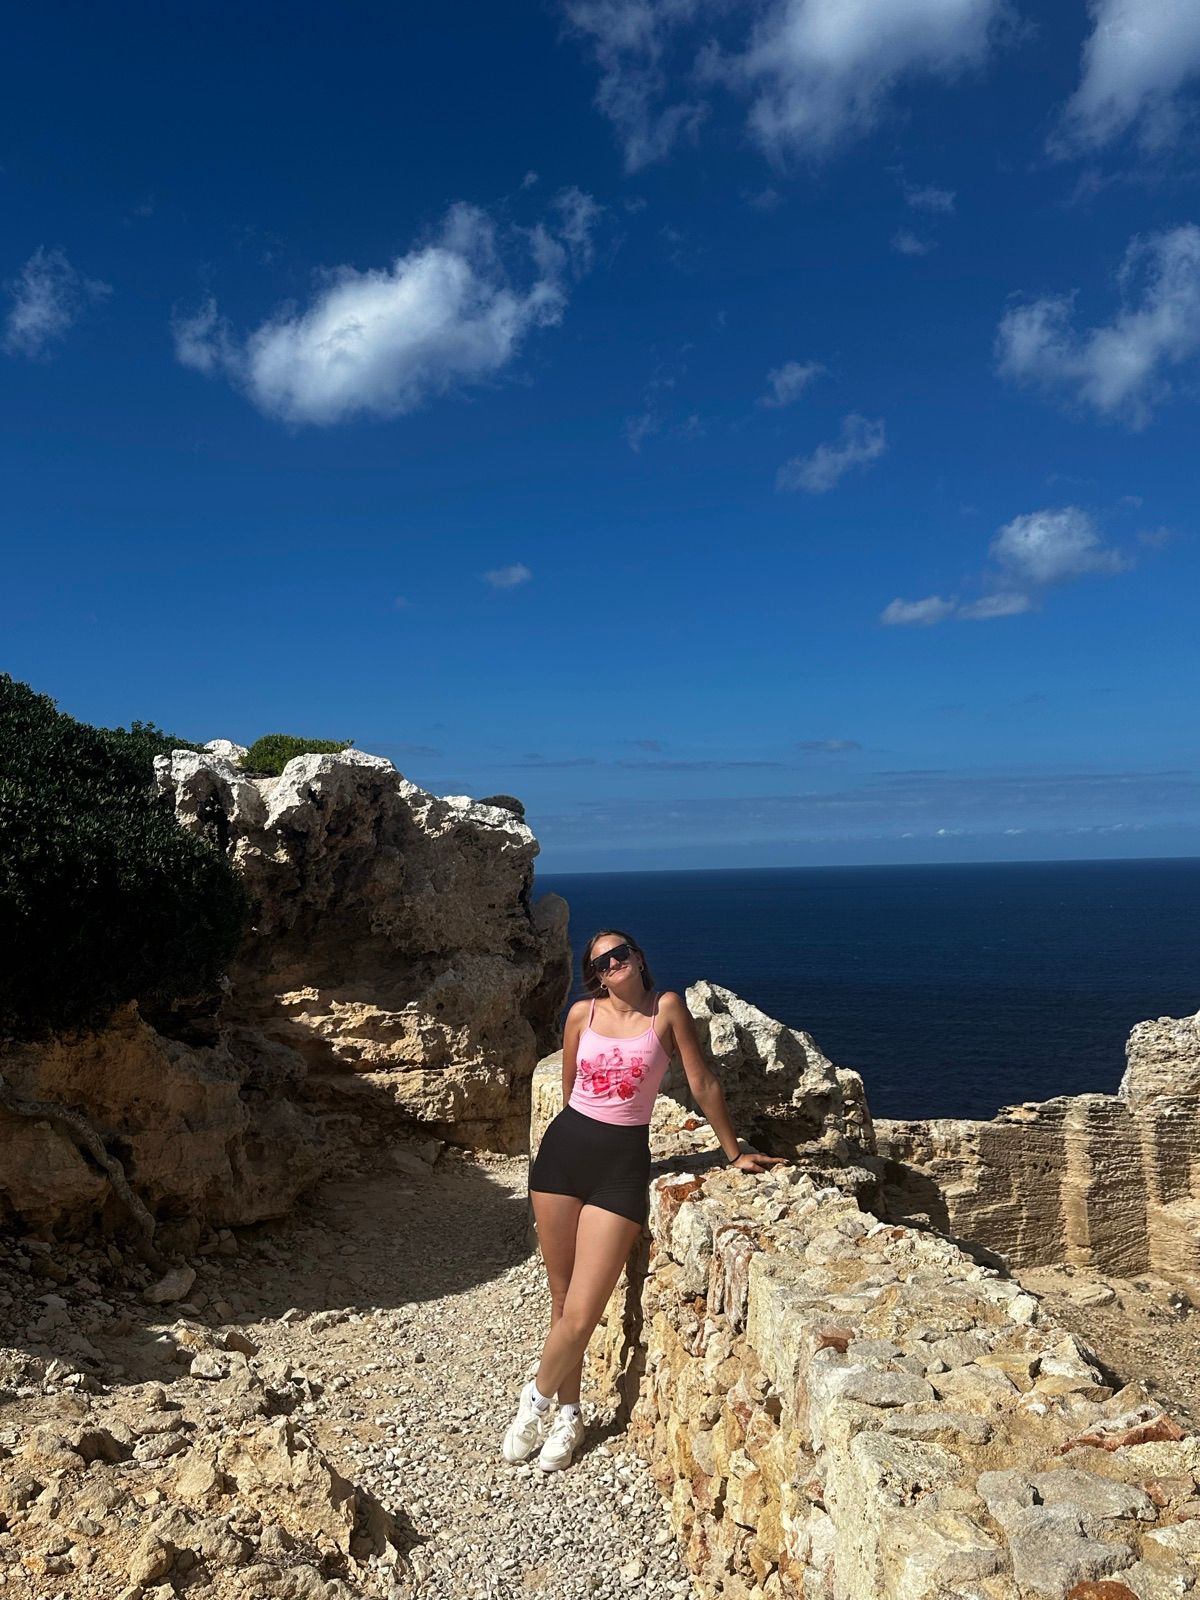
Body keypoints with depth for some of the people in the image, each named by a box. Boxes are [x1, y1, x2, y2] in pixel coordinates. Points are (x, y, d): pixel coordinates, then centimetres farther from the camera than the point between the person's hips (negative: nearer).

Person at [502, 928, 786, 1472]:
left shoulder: (667, 1009, -5)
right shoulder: (582, 1013, 2)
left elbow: (703, 1084, 1)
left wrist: (734, 1152, 6)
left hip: (623, 1163, -3)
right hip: (564, 1150, 3)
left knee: (580, 1315, -5)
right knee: (562, 1300, 11)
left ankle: (538, 1397, 23)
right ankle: (569, 1413, 31)